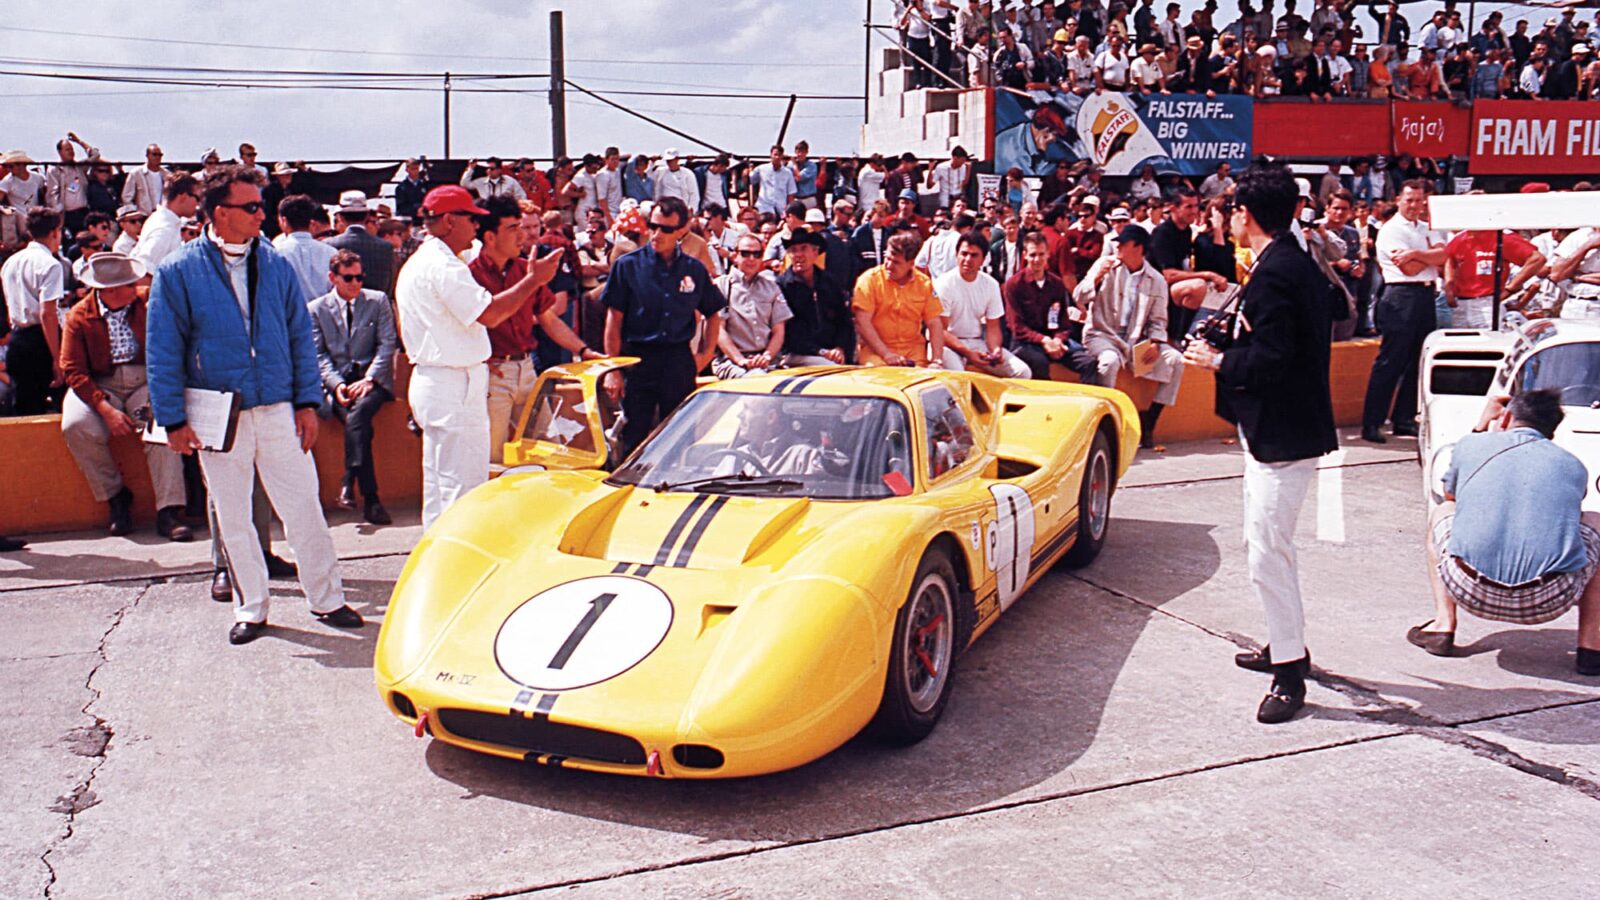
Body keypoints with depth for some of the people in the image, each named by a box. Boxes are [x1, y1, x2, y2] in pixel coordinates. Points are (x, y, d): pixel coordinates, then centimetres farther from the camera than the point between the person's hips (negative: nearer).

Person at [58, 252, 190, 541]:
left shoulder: (147, 303, 4)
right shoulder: (80, 317, 0)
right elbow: (73, 370, -5)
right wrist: (106, 409, -18)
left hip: (144, 382, 0)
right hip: (99, 387, 0)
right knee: (76, 426, -29)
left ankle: (168, 511, -31)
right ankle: (116, 497, -7)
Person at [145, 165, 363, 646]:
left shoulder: (275, 264, 5)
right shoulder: (178, 271, -3)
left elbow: (301, 336, 8)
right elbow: (163, 352, -1)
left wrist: (307, 402, 1)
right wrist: (173, 420, -6)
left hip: (278, 409, 1)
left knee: (304, 508, 3)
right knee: (232, 517, 9)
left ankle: (327, 599, 15)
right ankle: (250, 608, 23)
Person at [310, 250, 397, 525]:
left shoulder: (378, 301, 11)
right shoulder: (317, 309, 12)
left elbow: (387, 343, 4)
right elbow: (318, 354, 7)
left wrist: (368, 379, -10)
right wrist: (336, 384, -12)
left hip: (372, 380, 0)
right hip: (336, 382, 0)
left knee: (357, 413, -34)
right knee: (358, 421, -29)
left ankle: (349, 482, -30)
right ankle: (370, 498, -31)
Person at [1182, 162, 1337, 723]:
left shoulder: (1273, 275, -20)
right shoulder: (1298, 265, 12)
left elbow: (1269, 361, -26)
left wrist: (1218, 361, -12)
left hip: (1281, 434, -11)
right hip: (1283, 428, 11)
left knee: (1267, 551, -6)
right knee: (1265, 544, 21)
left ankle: (1290, 672, 3)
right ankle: (1287, 646, 35)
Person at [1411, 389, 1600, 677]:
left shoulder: (1471, 445, 12)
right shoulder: (1574, 466, 15)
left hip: (1471, 593, 0)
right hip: (1549, 601, 0)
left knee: (1442, 512, 31)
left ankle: (1443, 625, 21)